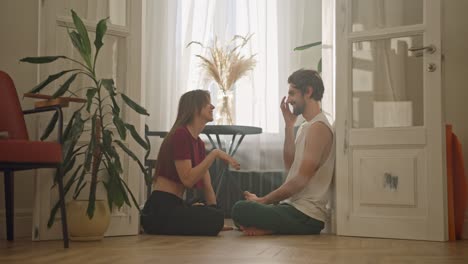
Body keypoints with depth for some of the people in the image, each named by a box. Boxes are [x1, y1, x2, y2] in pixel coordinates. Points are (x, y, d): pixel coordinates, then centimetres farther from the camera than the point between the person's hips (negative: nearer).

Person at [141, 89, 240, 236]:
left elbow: (207, 186, 13)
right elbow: (188, 179, -21)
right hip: (161, 209, -10)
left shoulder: (199, 143, 16)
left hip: (173, 206, 10)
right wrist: (214, 154, -19)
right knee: (216, 219, -22)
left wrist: (213, 210, 5)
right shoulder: (180, 134, -13)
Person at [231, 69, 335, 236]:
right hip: (294, 207, 10)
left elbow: (301, 180, -18)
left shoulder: (318, 128, -14)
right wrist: (289, 125, 11)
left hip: (306, 216, -10)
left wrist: (262, 200, -12)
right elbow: (290, 165, 14)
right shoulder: (306, 127, 18)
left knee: (241, 209, -25)